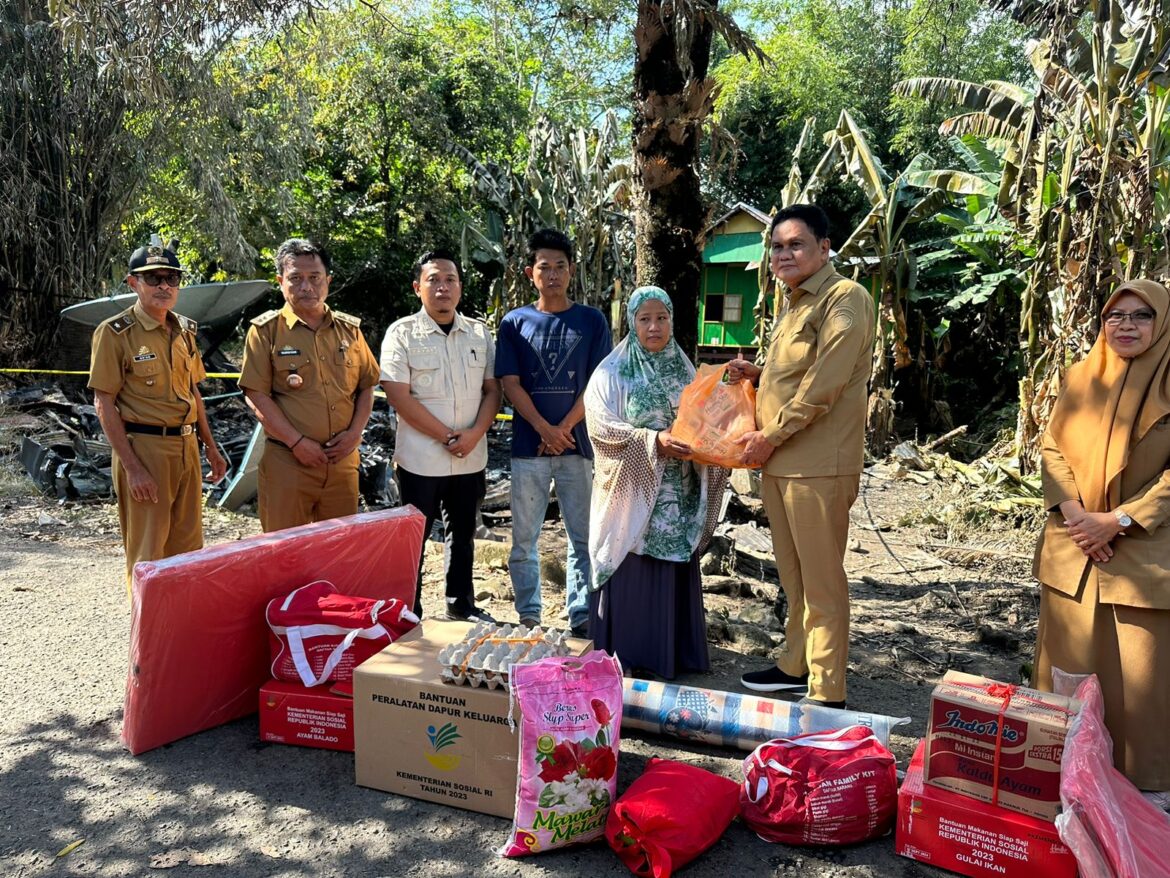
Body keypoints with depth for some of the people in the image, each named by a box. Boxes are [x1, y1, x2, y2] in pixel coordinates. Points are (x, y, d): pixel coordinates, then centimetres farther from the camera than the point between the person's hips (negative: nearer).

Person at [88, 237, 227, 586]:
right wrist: (132, 467, -18)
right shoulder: (115, 333, -10)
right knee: (147, 556, 3)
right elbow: (104, 405, -12)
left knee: (189, 549, 15)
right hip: (144, 448, -6)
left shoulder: (184, 330, 9)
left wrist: (210, 446, 15)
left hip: (187, 448, 6)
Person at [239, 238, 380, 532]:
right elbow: (256, 395, -8)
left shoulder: (349, 329, 9)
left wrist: (355, 432, -3)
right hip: (287, 460, -4)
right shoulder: (266, 330, -3)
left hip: (343, 458, 4)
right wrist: (297, 442, -14)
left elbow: (366, 386, 13)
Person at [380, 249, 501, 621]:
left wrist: (474, 434, -11)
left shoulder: (480, 333, 7)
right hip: (420, 458, -4)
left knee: (463, 534, 16)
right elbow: (399, 396, -13)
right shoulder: (402, 333, -5)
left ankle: (461, 602, 32)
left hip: (471, 458, 4)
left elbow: (492, 390, 6)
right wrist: (448, 436, -15)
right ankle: (409, 612, 19)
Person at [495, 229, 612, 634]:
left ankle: (582, 616, 14)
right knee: (524, 538, 6)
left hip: (577, 444, 0)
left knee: (584, 537, 4)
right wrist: (544, 429, -12)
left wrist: (564, 428, -10)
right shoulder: (515, 322, 5)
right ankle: (528, 617, 17)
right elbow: (510, 383, -1)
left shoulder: (592, 320, 5)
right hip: (528, 446, 0)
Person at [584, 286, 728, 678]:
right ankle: (625, 657, 9)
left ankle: (673, 652, 19)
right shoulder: (612, 373, -2)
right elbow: (602, 426, -11)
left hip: (678, 498, 4)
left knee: (675, 569, 8)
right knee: (631, 571, -2)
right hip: (632, 492, -4)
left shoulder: (685, 371, 13)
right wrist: (655, 441, -22)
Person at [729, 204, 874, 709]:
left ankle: (827, 694, 7)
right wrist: (755, 374, 11)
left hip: (819, 463, -9)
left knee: (822, 580, -2)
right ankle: (796, 665, 31)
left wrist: (771, 434, -13)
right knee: (792, 574, 17)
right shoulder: (791, 306, 20)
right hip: (778, 460, 9)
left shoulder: (845, 298, -10)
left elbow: (824, 383, -18)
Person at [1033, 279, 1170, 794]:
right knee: (1070, 664, 10)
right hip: (1072, 550, 3)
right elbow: (1051, 447, 6)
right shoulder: (1080, 378, 7)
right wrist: (1073, 512, -9)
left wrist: (1117, 520, -16)